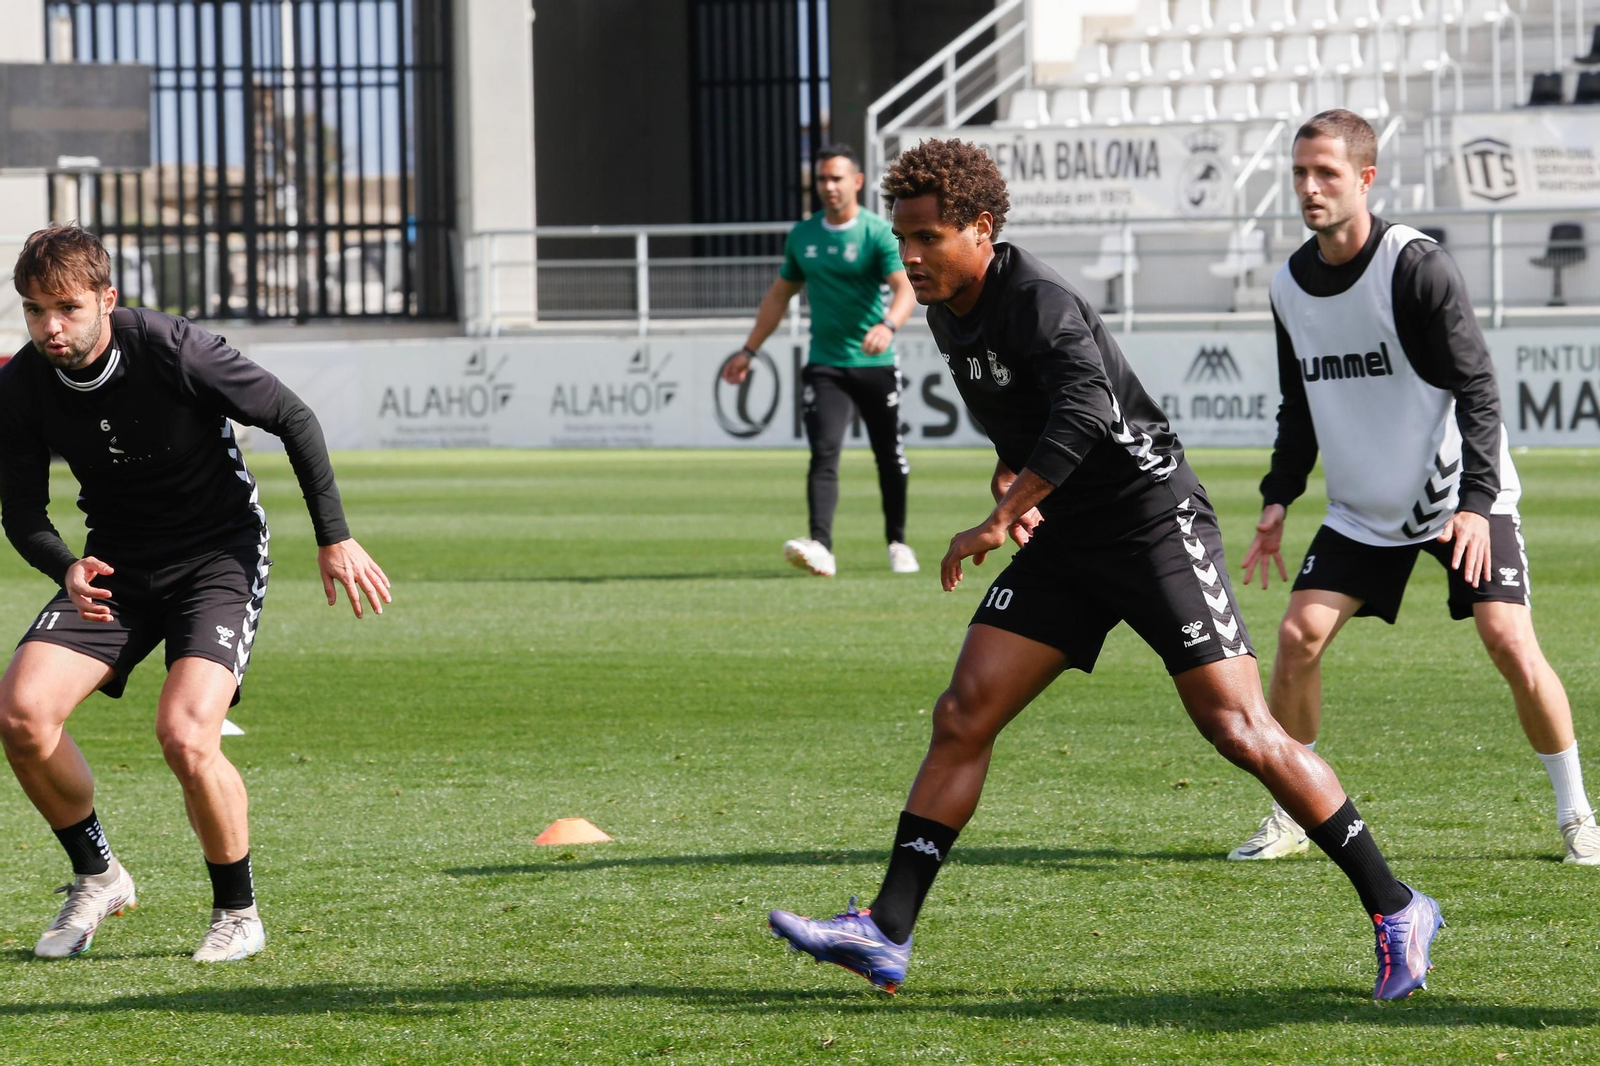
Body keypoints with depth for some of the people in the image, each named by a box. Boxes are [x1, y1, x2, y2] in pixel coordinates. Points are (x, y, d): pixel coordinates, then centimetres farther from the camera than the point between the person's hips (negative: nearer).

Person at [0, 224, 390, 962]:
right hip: (116, 565, 4)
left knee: (186, 736, -25)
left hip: (220, 555, -4)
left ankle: (237, 911, 0)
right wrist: (67, 570, -24)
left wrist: (335, 539, -9)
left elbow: (293, 419, -11)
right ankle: (96, 877, 7)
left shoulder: (173, 352, -24)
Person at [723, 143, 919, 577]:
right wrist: (749, 351, 21)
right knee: (824, 453, -15)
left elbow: (904, 288, -20)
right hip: (824, 366, 2)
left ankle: (898, 543, 27)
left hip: (875, 364, -2)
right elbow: (778, 296, 22)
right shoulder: (802, 236, 9)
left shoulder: (878, 233, -6)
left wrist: (889, 325, -41)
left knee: (889, 456, 8)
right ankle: (821, 548, -28)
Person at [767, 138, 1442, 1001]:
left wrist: (996, 524, -36)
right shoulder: (949, 313, 8)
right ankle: (886, 932, -3)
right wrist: (1009, 471, 8)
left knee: (1241, 732, -11)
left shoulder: (1037, 301, -19)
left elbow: (1085, 410, -38)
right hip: (1065, 543, 8)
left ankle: (1394, 910, -1)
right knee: (962, 717, -2)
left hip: (1155, 525, -8)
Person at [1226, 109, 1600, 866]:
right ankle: (1289, 816, 4)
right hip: (1363, 508, 5)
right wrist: (1277, 500, 5)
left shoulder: (1416, 266, -18)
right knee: (1299, 633, -10)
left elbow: (1476, 391, -18)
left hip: (1462, 494, -5)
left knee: (1510, 641, -16)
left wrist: (1475, 502, -26)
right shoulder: (1290, 285, 0)